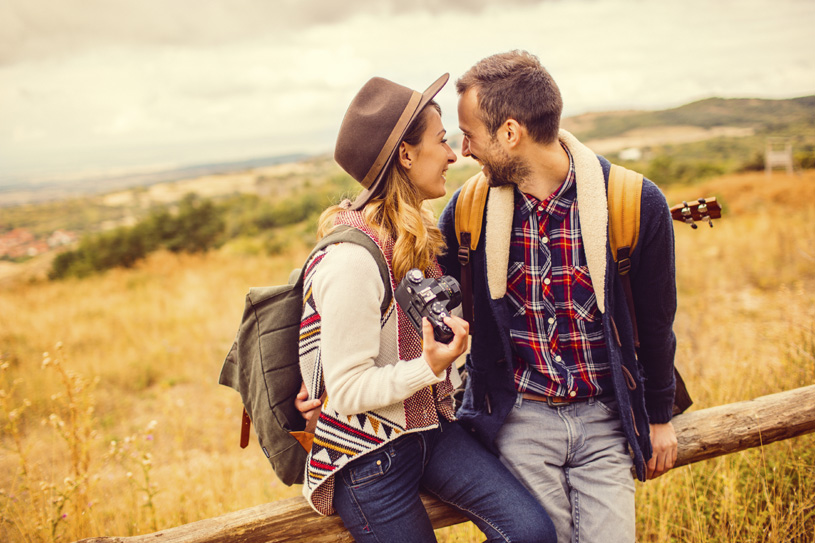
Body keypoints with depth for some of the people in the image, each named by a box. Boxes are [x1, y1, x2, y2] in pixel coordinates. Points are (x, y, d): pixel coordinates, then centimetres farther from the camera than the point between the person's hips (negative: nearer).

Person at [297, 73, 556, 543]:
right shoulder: (350, 260, -23)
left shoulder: (421, 231, 6)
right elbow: (348, 391, -21)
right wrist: (429, 367, -32)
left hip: (433, 428, 7)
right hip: (369, 456, -7)